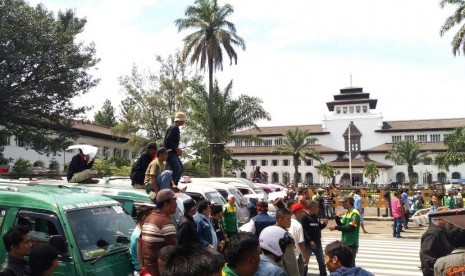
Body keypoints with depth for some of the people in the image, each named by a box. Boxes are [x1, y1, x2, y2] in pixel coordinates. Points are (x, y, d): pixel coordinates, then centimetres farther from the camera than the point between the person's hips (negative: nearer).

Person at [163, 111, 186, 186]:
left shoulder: (176, 128, 17)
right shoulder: (174, 127, -14)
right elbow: (168, 140, -24)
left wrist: (177, 149, 12)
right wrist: (177, 148, -20)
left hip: (173, 152, 11)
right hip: (169, 152, -11)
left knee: (181, 168, 13)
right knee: (176, 169, -17)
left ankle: (174, 185, 15)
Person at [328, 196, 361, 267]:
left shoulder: (355, 213, -16)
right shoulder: (347, 213, 10)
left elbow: (350, 228, -24)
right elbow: (341, 225, 12)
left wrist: (336, 228, -22)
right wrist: (337, 217, -5)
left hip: (351, 244, -9)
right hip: (344, 242, 9)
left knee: (350, 265, -2)